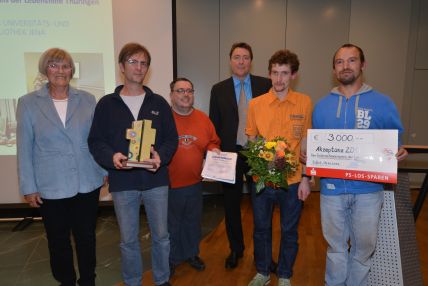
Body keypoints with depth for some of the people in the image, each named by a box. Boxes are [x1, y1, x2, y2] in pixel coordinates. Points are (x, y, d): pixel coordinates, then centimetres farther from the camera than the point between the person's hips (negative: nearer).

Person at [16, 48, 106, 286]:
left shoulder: (88, 100, 2)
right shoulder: (28, 103, -1)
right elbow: (25, 148, 0)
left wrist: (105, 170, 5)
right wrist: (28, 187, -1)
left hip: (88, 183, 1)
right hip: (51, 186, -1)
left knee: (87, 237, 13)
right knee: (58, 241, 15)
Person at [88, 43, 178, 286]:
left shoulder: (159, 103, 4)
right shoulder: (106, 104, 2)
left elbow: (172, 138, 3)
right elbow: (96, 141, 1)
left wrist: (161, 156, -17)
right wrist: (111, 157, -19)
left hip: (156, 180, 1)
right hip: (122, 182, 0)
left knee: (161, 235, 13)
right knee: (128, 239, 13)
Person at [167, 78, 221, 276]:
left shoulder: (203, 119, 4)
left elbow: (213, 142, 12)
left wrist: (213, 150, -7)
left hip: (194, 183, 4)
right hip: (168, 185, -4)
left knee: (193, 222, 21)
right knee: (171, 225, 13)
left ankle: (191, 253, 44)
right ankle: (171, 259, 36)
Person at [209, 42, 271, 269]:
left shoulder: (265, 85, 0)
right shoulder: (218, 89, 3)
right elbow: (214, 124, 4)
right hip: (230, 153, 1)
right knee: (231, 204, 13)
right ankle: (235, 249, 34)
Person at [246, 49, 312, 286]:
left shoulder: (305, 103, -4)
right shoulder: (255, 104, -2)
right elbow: (251, 141, 5)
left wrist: (305, 178, -3)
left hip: (293, 180, -1)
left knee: (289, 232, 15)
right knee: (261, 229, 16)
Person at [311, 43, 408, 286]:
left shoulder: (382, 103, -1)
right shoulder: (322, 106, 5)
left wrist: (399, 153, -16)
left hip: (368, 188, -1)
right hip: (332, 187, 1)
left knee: (364, 245, 13)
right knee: (336, 245, 16)